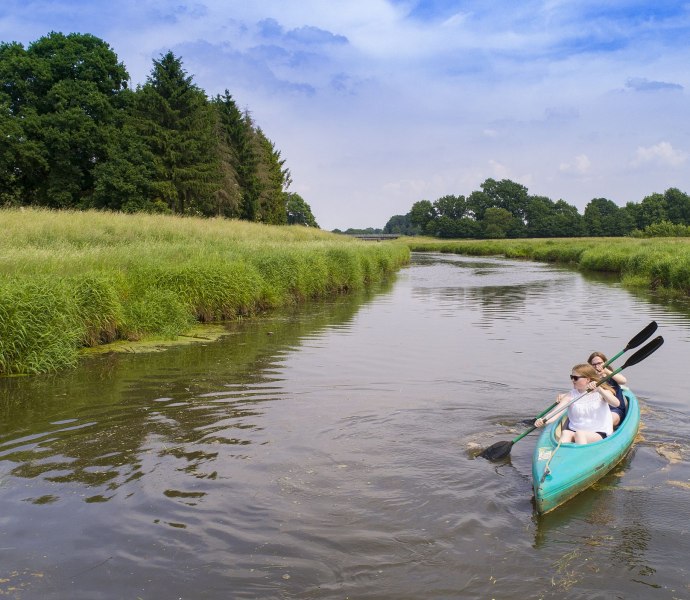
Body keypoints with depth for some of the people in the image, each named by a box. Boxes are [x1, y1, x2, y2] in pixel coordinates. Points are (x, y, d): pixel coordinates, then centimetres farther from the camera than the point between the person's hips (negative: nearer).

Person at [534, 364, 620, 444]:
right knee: (565, 433, -31)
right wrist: (543, 421, -31)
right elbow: (557, 411, -11)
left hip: (599, 434, -2)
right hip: (574, 431, 2)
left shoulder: (602, 391, 1)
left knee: (579, 434, -33)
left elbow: (616, 403, -19)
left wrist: (599, 390, -32)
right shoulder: (570, 395, 4)